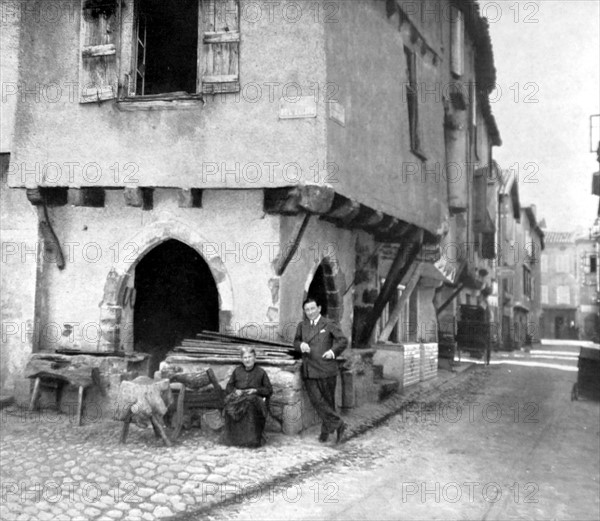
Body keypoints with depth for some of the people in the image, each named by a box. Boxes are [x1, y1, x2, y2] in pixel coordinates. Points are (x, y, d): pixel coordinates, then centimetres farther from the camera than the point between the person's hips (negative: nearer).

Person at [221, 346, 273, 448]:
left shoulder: (261, 372, 14)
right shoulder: (237, 371, 22)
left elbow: (269, 390, 13)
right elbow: (228, 387, 22)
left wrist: (256, 390, -5)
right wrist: (235, 390, -1)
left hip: (255, 398, -2)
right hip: (238, 397, 2)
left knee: (250, 406, -40)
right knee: (230, 406, -35)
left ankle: (251, 439, -34)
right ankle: (233, 437, -28)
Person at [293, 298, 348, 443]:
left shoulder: (329, 324, 2)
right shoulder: (302, 326, 14)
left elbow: (343, 340, 2)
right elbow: (296, 341, 20)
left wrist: (333, 351, -13)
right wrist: (301, 345, -3)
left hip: (326, 370, -3)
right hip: (309, 370, 3)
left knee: (328, 400, 3)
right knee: (316, 400, -7)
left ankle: (326, 430, 14)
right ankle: (337, 424, 1)